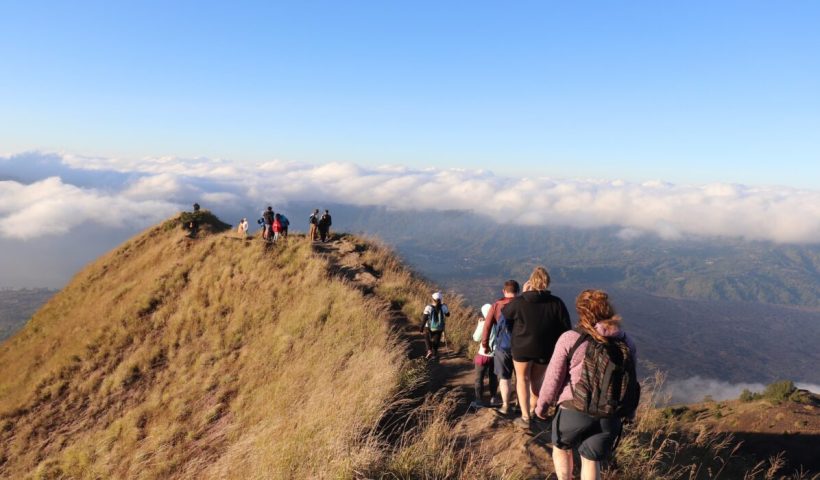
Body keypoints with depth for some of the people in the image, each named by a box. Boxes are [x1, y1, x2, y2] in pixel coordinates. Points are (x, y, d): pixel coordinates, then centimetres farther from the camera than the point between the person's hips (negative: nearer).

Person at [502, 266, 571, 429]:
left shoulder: (519, 302, -16)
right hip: (545, 350, 2)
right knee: (537, 380, 20)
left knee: (522, 379, 14)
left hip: (522, 348, -2)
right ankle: (532, 412, 32)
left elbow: (504, 314, 4)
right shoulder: (557, 303, -12)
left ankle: (525, 417, 9)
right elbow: (565, 329, -7)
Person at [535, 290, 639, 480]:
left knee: (561, 447, 24)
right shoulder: (627, 342, 1)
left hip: (574, 410, -3)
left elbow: (554, 377, -7)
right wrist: (628, 412, 23)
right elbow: (630, 380, 9)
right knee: (591, 460, 18)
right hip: (609, 416, 4)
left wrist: (542, 404, 7)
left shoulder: (570, 339, -12)